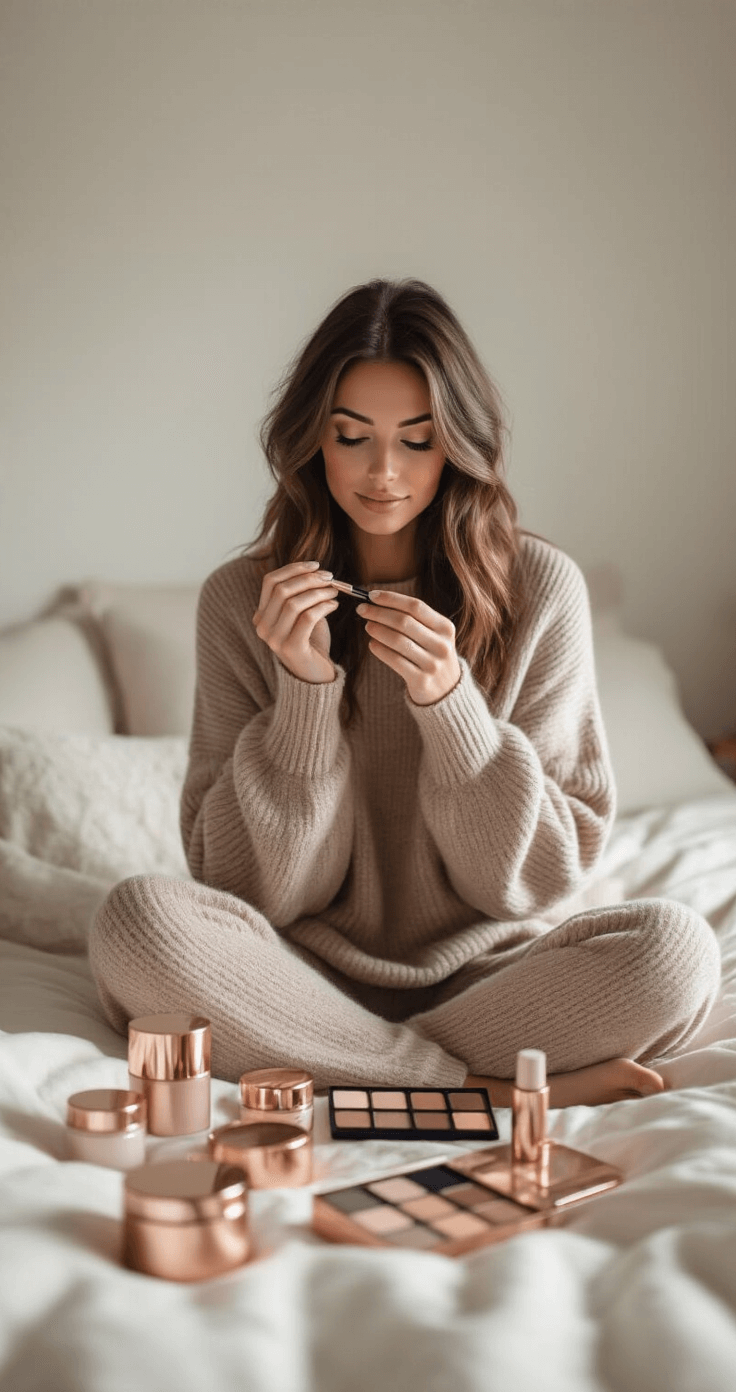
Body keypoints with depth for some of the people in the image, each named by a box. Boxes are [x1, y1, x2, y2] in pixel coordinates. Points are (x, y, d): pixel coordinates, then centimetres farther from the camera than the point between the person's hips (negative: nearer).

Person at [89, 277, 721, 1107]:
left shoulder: (541, 587, -3)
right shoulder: (244, 600, -2)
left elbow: (541, 875, -4)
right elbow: (254, 888, -5)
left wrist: (449, 701, -20)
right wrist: (305, 688, -18)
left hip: (486, 968, 0)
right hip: (314, 969, 1)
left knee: (675, 949, -27)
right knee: (138, 920, -28)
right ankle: (499, 1092, -21)